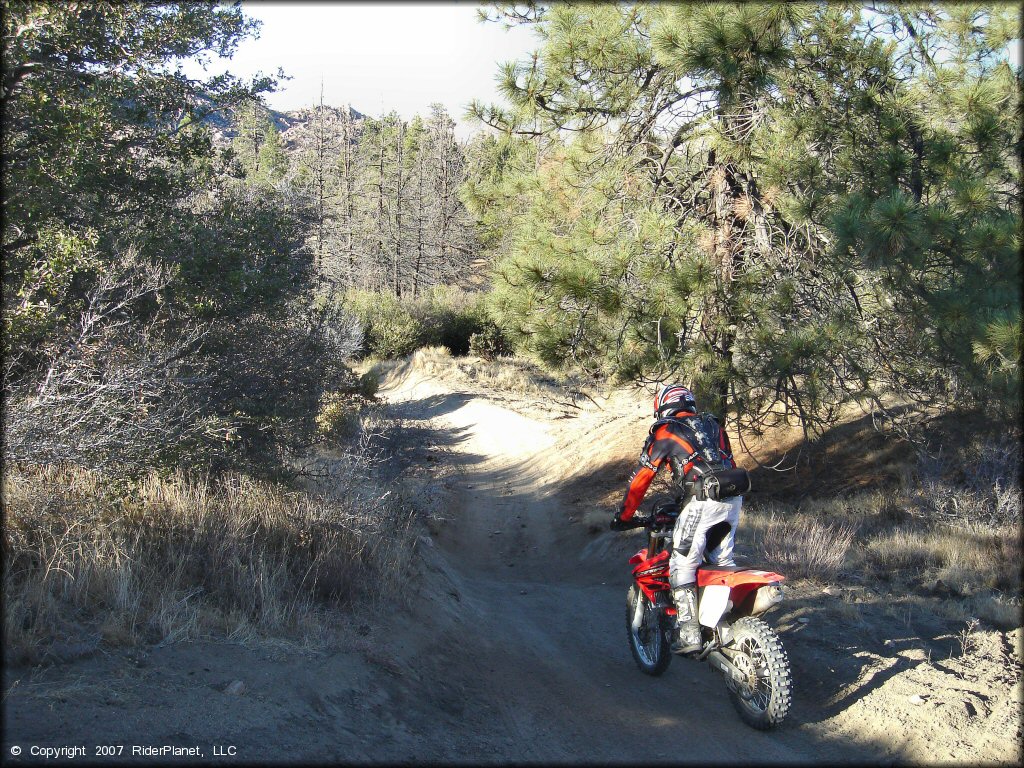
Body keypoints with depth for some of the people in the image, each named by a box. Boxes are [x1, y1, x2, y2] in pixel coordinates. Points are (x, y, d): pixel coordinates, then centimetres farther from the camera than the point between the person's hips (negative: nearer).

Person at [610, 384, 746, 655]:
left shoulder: (664, 431, 7)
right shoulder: (713, 425, 24)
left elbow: (641, 477, 7)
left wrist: (623, 516, 14)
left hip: (703, 502, -7)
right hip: (733, 500, 7)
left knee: (682, 565, -1)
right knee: (723, 562, 20)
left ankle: (688, 634, -6)